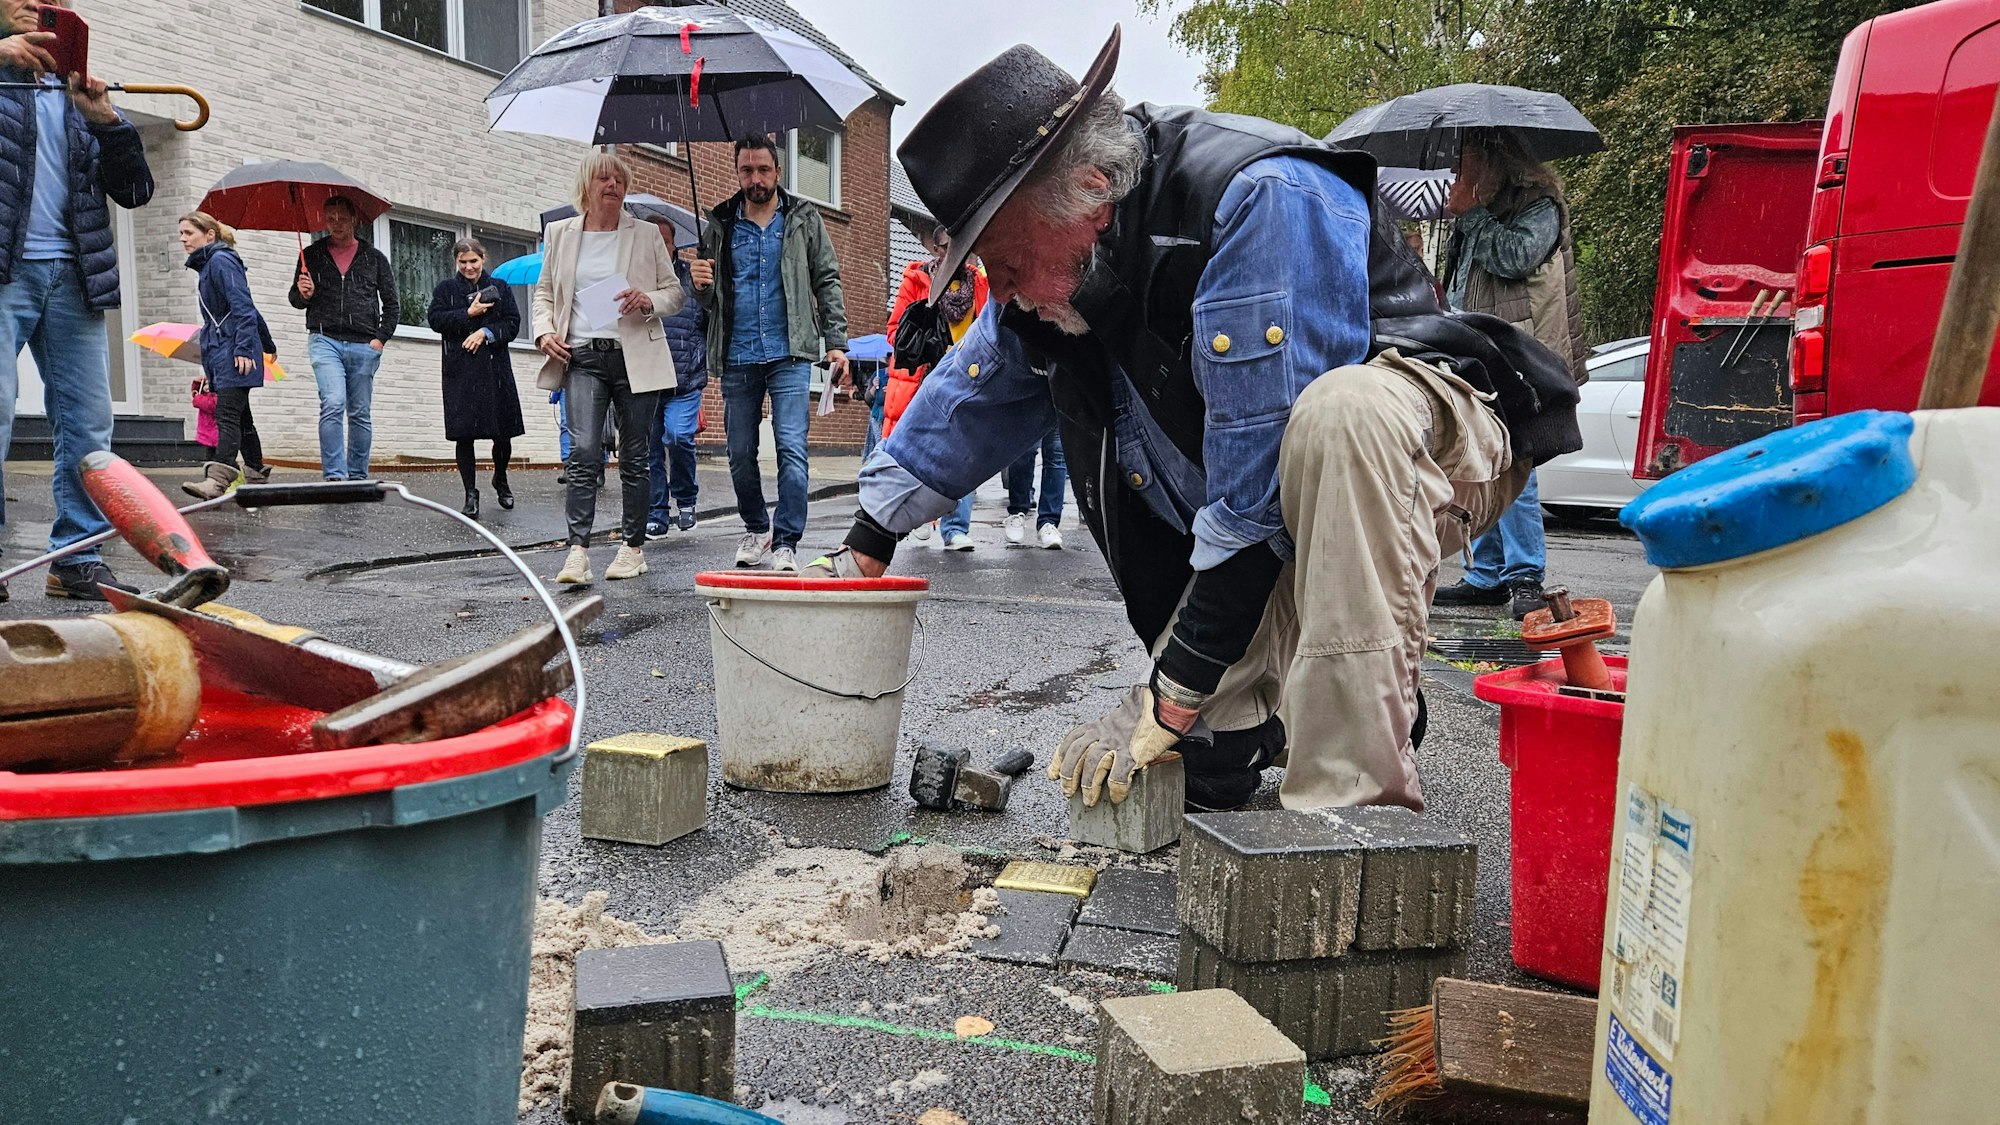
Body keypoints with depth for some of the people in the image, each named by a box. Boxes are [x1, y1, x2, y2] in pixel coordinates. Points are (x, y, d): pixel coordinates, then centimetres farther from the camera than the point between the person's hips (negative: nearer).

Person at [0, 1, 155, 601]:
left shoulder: (78, 94, 20)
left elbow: (134, 190, 12)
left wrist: (106, 119, -3)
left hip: (71, 275, 4)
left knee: (88, 424, 0)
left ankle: (77, 558, 6)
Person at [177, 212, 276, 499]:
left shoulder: (220, 261, -7)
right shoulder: (206, 264, 22)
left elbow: (243, 307, -17)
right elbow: (247, 308, 28)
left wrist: (243, 348, -25)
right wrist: (267, 344, 34)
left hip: (232, 353, -10)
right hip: (219, 351, 10)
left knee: (228, 415, -19)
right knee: (241, 418, 11)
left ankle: (217, 480, -28)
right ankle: (257, 478, 16)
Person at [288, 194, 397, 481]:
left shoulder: (374, 258, 11)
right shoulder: (312, 255, 11)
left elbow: (392, 304, 12)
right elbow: (295, 300, 16)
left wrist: (381, 338, 0)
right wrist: (303, 294, -8)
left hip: (364, 346, 1)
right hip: (325, 340, -1)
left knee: (361, 413, 5)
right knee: (333, 405, -17)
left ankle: (358, 476, 13)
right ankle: (334, 475, -18)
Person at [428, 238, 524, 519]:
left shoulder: (500, 288, 11)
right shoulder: (445, 289, 10)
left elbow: (513, 324, 3)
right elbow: (436, 320, -3)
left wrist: (485, 332, -11)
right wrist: (469, 313, -10)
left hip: (496, 369, 1)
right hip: (460, 371, 0)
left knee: (502, 432, 3)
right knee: (464, 434, -5)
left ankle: (501, 481, 30)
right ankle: (471, 495, 1)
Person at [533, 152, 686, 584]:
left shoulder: (647, 234, 9)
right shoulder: (560, 233, 13)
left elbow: (676, 294, 10)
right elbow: (544, 292, 19)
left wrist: (649, 300, -12)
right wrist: (545, 331, 1)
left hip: (636, 357, 0)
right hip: (582, 356, 1)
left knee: (634, 457, 4)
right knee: (583, 452, -12)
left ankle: (632, 548, 13)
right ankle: (578, 550, -13)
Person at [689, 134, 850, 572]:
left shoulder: (804, 219, 7)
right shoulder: (720, 225, 11)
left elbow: (827, 282, 6)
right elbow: (707, 301, 17)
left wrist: (836, 342, -3)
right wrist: (700, 284, -8)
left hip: (789, 355, -2)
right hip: (737, 359, 3)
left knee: (792, 449, -11)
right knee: (740, 454, 8)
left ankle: (786, 542, -6)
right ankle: (757, 529, 27)